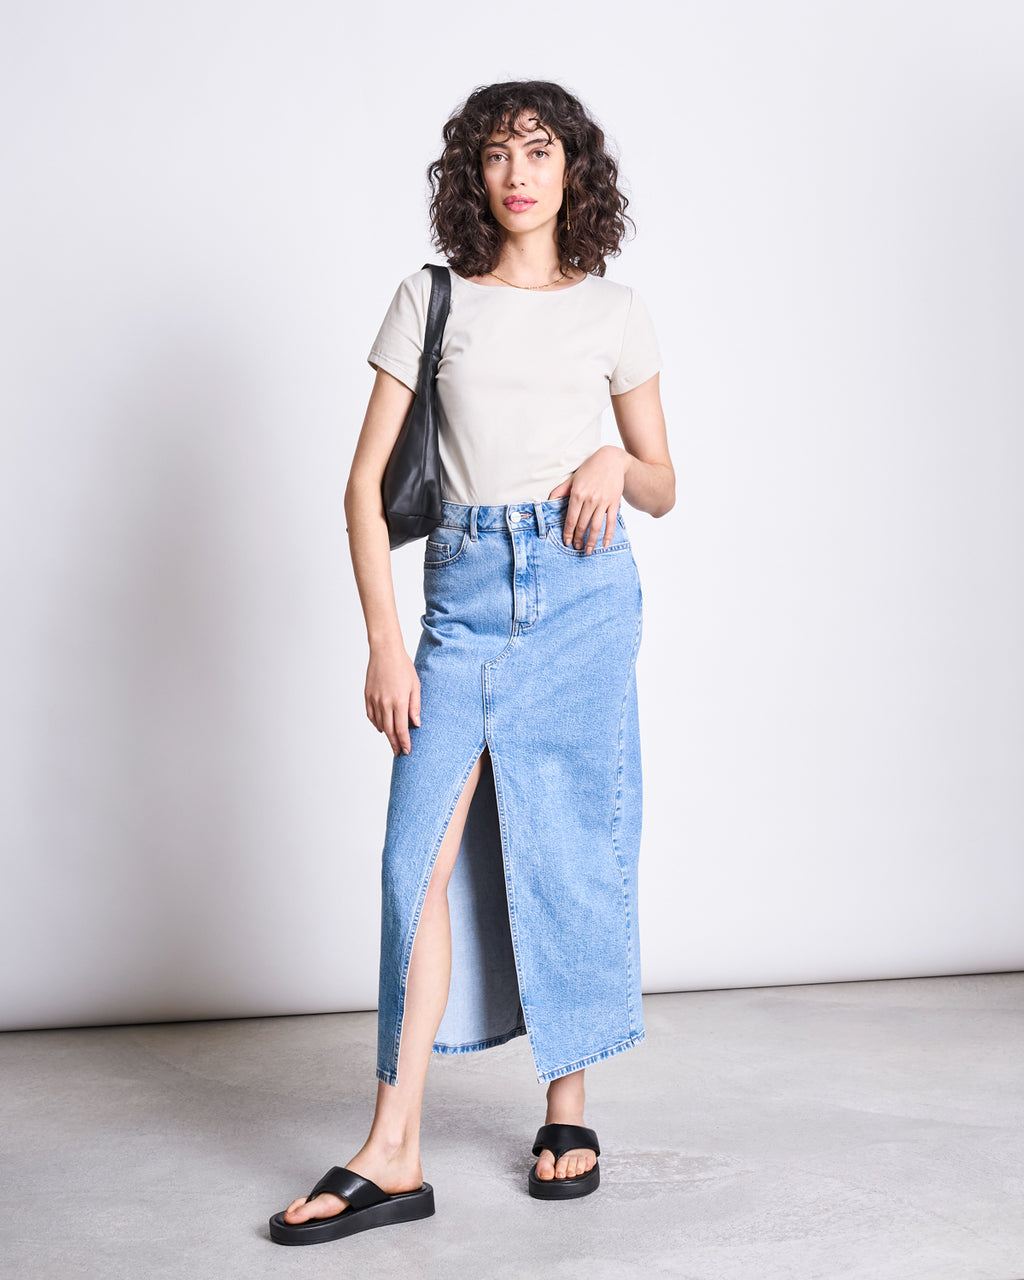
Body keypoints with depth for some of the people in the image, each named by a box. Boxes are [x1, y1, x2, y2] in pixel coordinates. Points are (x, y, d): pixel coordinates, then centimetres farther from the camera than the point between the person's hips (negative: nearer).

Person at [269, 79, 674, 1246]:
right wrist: (385, 640, -6)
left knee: (571, 849, 2)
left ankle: (567, 1108, 19)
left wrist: (618, 463, -8)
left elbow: (663, 487, 16)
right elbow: (366, 482, 3)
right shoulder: (431, 301, 7)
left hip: (581, 591, 0)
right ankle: (393, 1155, -3)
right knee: (423, 852, -7)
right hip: (463, 589, 0)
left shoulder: (613, 313, 9)